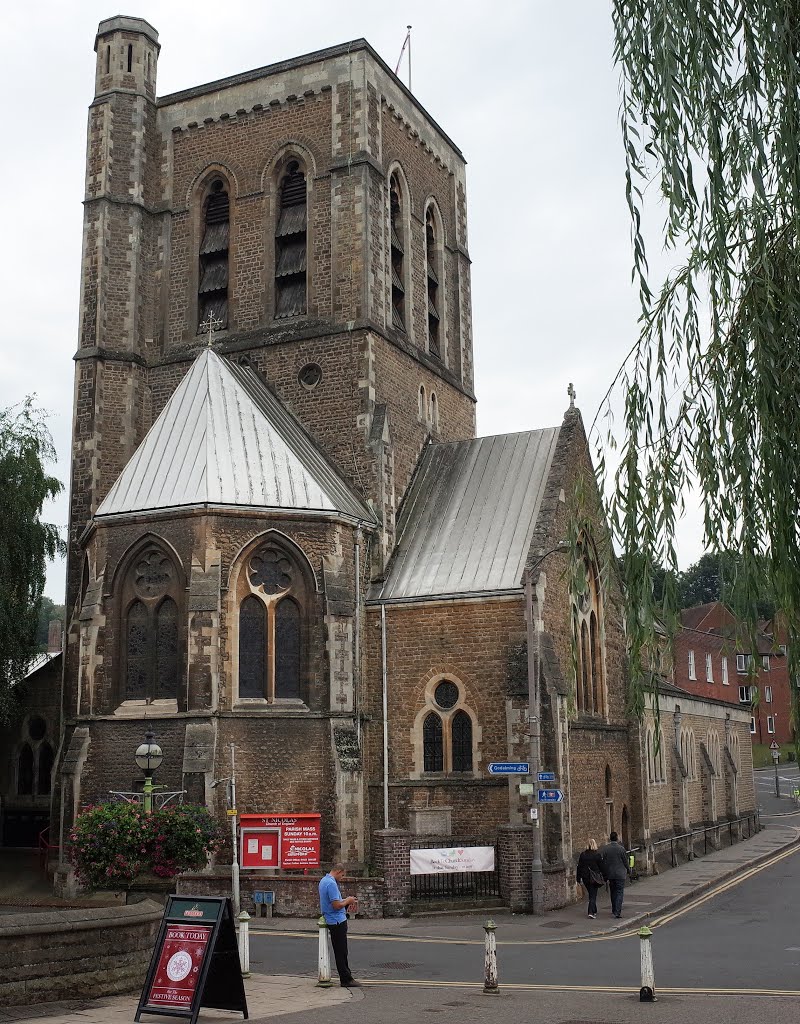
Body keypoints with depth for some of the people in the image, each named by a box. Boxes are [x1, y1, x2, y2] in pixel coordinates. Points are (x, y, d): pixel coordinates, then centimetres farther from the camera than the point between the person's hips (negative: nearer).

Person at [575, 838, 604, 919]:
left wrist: (579, 878, 11)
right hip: (595, 878, -3)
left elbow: (579, 867, 4)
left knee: (591, 894, 19)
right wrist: (604, 877, 4)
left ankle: (594, 911, 29)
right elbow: (601, 866, -5)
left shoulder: (583, 855, 0)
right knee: (593, 895, 2)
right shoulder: (597, 854, -9)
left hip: (585, 877, 3)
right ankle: (591, 912, -11)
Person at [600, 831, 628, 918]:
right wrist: (627, 871, 14)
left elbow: (602, 862, -2)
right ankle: (617, 912, -8)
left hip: (609, 874, 4)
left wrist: (604, 875, 5)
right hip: (620, 874, -4)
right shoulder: (621, 848, -12)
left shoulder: (604, 849, -4)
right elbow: (625, 861, -4)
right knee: (619, 893, 0)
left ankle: (614, 910, 28)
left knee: (613, 892, 19)